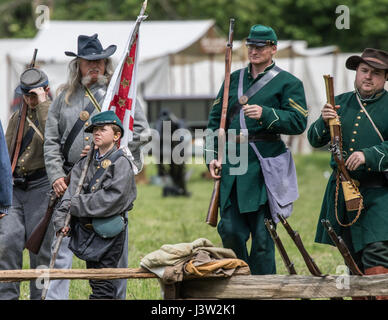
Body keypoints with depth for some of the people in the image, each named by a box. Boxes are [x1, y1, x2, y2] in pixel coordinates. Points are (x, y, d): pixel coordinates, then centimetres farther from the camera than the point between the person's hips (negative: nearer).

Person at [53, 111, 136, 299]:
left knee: (102, 286, -8)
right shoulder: (87, 162, 13)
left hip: (108, 233, -7)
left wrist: (78, 205, -14)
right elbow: (73, 190, 5)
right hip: (87, 230, 7)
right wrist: (61, 218, -10)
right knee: (94, 280, 12)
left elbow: (113, 198, -18)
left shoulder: (121, 163, -8)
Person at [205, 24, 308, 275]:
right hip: (232, 161, 4)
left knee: (262, 235, -2)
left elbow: (298, 122, -8)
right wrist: (212, 156, 7)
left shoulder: (289, 83, 2)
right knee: (230, 231, 3)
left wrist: (266, 115, -21)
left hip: (264, 166, -4)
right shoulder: (234, 79, 16)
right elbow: (215, 119, 18)